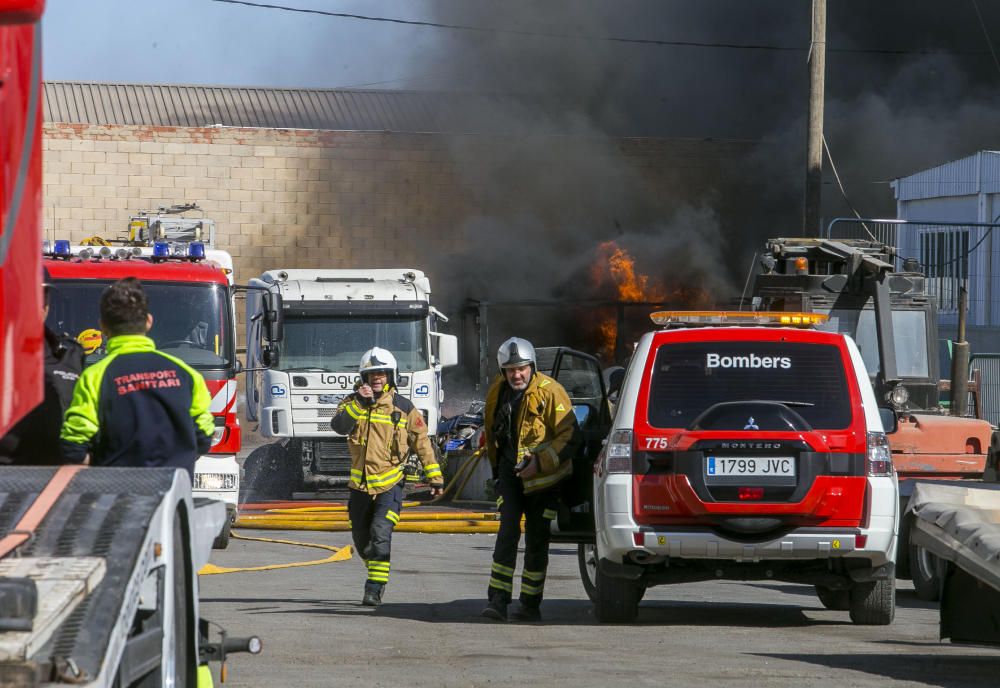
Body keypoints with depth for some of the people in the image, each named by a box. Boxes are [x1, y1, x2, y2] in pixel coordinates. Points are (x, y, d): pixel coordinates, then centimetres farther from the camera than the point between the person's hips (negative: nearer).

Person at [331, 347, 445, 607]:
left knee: (380, 536, -19)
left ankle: (375, 590, -19)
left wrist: (435, 478, 4)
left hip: (389, 486, -3)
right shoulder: (353, 403, 4)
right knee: (362, 541, 13)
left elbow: (422, 443, 5)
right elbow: (338, 426, -15)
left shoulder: (403, 408, 0)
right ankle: (376, 575, 38)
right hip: (360, 485, 3)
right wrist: (359, 402, -25)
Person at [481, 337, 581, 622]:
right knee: (507, 532, -11)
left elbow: (570, 437, -17)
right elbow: (491, 431, 19)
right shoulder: (497, 392, 1)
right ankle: (498, 599, -14)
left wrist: (540, 463, -24)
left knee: (536, 540, 5)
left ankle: (530, 604, 14)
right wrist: (496, 467, 21)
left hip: (542, 477, -3)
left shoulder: (549, 392, -16)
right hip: (510, 471, 3)